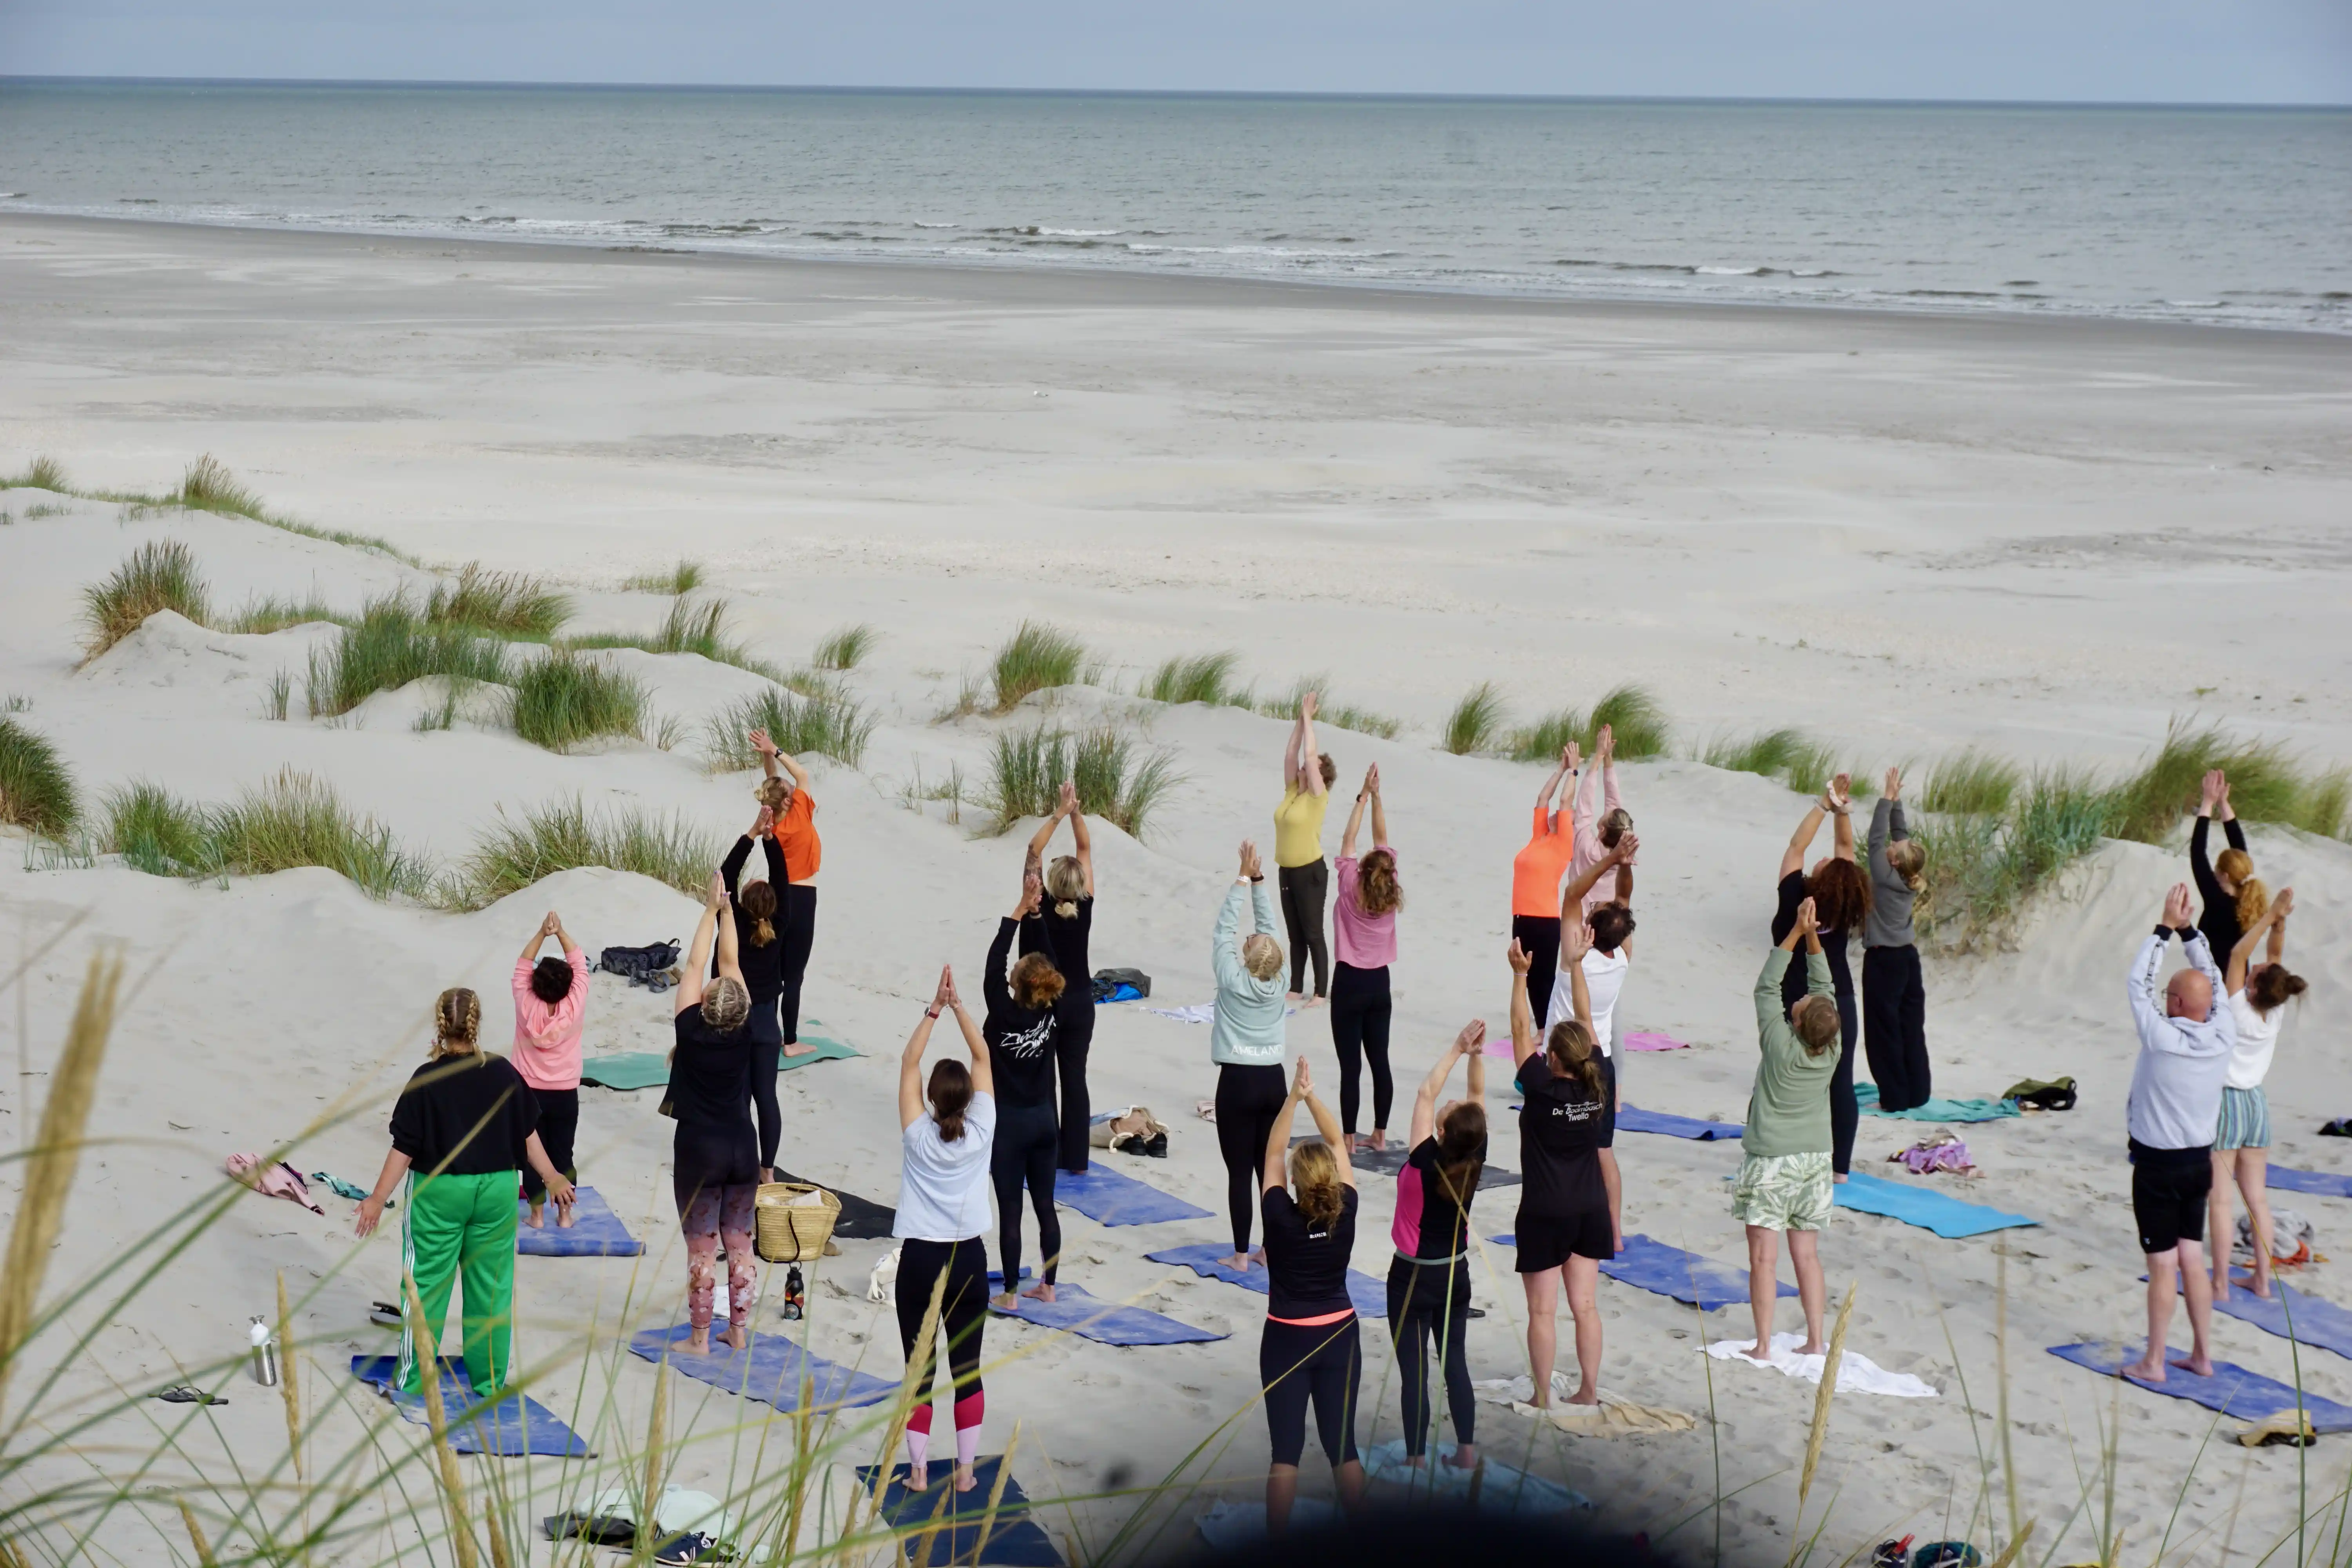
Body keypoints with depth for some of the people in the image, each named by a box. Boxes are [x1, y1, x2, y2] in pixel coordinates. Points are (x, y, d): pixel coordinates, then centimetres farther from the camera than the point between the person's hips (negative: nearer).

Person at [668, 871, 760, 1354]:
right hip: (742, 1149, 3)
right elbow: (730, 962, 0)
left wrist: (712, 909, -1)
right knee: (740, 1245, 12)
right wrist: (726, 909, 6)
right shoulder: (744, 1032, -7)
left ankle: (699, 1339, 8)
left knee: (702, 1250, 2)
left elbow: (696, 966, -6)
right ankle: (739, 1331, 18)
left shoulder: (691, 1030, -14)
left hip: (698, 1151, -3)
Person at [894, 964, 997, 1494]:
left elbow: (908, 1062, -4)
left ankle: (918, 1471, 7)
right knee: (967, 1367, 8)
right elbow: (982, 1058, -1)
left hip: (919, 1260, -1)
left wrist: (935, 1009, -7)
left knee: (919, 1369, 5)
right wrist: (958, 1007, -4)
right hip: (969, 1260, 1)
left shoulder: (918, 1136, -10)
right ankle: (965, 1470, 11)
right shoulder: (980, 1134, -8)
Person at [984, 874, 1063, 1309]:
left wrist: (1019, 912, -13)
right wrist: (1035, 913, -3)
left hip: (1009, 1124, -5)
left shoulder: (1004, 1013, -18)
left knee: (1010, 1210, -1)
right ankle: (1047, 1286, 20)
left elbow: (993, 965, -15)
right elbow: (1050, 957, 1)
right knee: (1045, 1206, 12)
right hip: (1045, 1121, 5)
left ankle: (1010, 1293, 4)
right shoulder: (1052, 1011, -7)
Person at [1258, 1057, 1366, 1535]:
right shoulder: (1346, 1213, -12)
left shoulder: (1280, 1218, -17)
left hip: (1286, 1341, -2)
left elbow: (1273, 1151, -8)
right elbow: (1338, 1143, -3)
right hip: (1340, 1337, 2)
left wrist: (1293, 1098, -10)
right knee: (1342, 1445, 8)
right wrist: (1312, 1098, -5)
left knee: (1286, 1449, 1)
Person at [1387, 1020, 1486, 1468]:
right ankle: (1467, 1451, 18)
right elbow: (1478, 1095, -6)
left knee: (1414, 1370, 1)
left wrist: (1458, 1050, -18)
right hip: (1456, 1275, 5)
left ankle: (1416, 1460, 5)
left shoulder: (1426, 1163, -25)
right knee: (1455, 1363, 15)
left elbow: (1426, 1092, -21)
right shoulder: (1475, 1161, -14)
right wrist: (1477, 1054, -17)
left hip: (1413, 1278, -5)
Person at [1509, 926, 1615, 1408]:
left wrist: (1521, 975, -13)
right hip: (1589, 1211, 5)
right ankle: (1589, 1390, 16)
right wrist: (1575, 964, 5)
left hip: (1544, 1215, -5)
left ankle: (1542, 1397, 7)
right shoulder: (1598, 1084, -8)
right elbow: (1586, 1020, 1)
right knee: (1585, 1305, 11)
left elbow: (1521, 1032, -15)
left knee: (1542, 1310, 3)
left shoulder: (1543, 1090, -19)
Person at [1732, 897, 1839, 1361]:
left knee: (1764, 1257, -2)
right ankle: (1815, 1341, 11)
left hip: (1770, 1162, -5)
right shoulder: (1832, 1051, -7)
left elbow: (1767, 987, -10)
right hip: (1814, 1160, 5)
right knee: (1807, 1255, 11)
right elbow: (1825, 987, 1)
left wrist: (1797, 933, -8)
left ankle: (1763, 1345, -3)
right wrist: (1813, 937, -6)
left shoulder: (1780, 1046, -18)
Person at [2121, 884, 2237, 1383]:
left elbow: (2139, 982, -13)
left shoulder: (2162, 1039, -22)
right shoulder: (2224, 1036, -7)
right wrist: (2188, 929, 5)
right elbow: (2213, 981, 8)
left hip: (2159, 1167, -6)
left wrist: (2167, 928, -6)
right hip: (2200, 1162, 6)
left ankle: (2153, 1362, 7)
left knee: (2163, 1266, -1)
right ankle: (2203, 1354, 18)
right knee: (2193, 1259, 13)